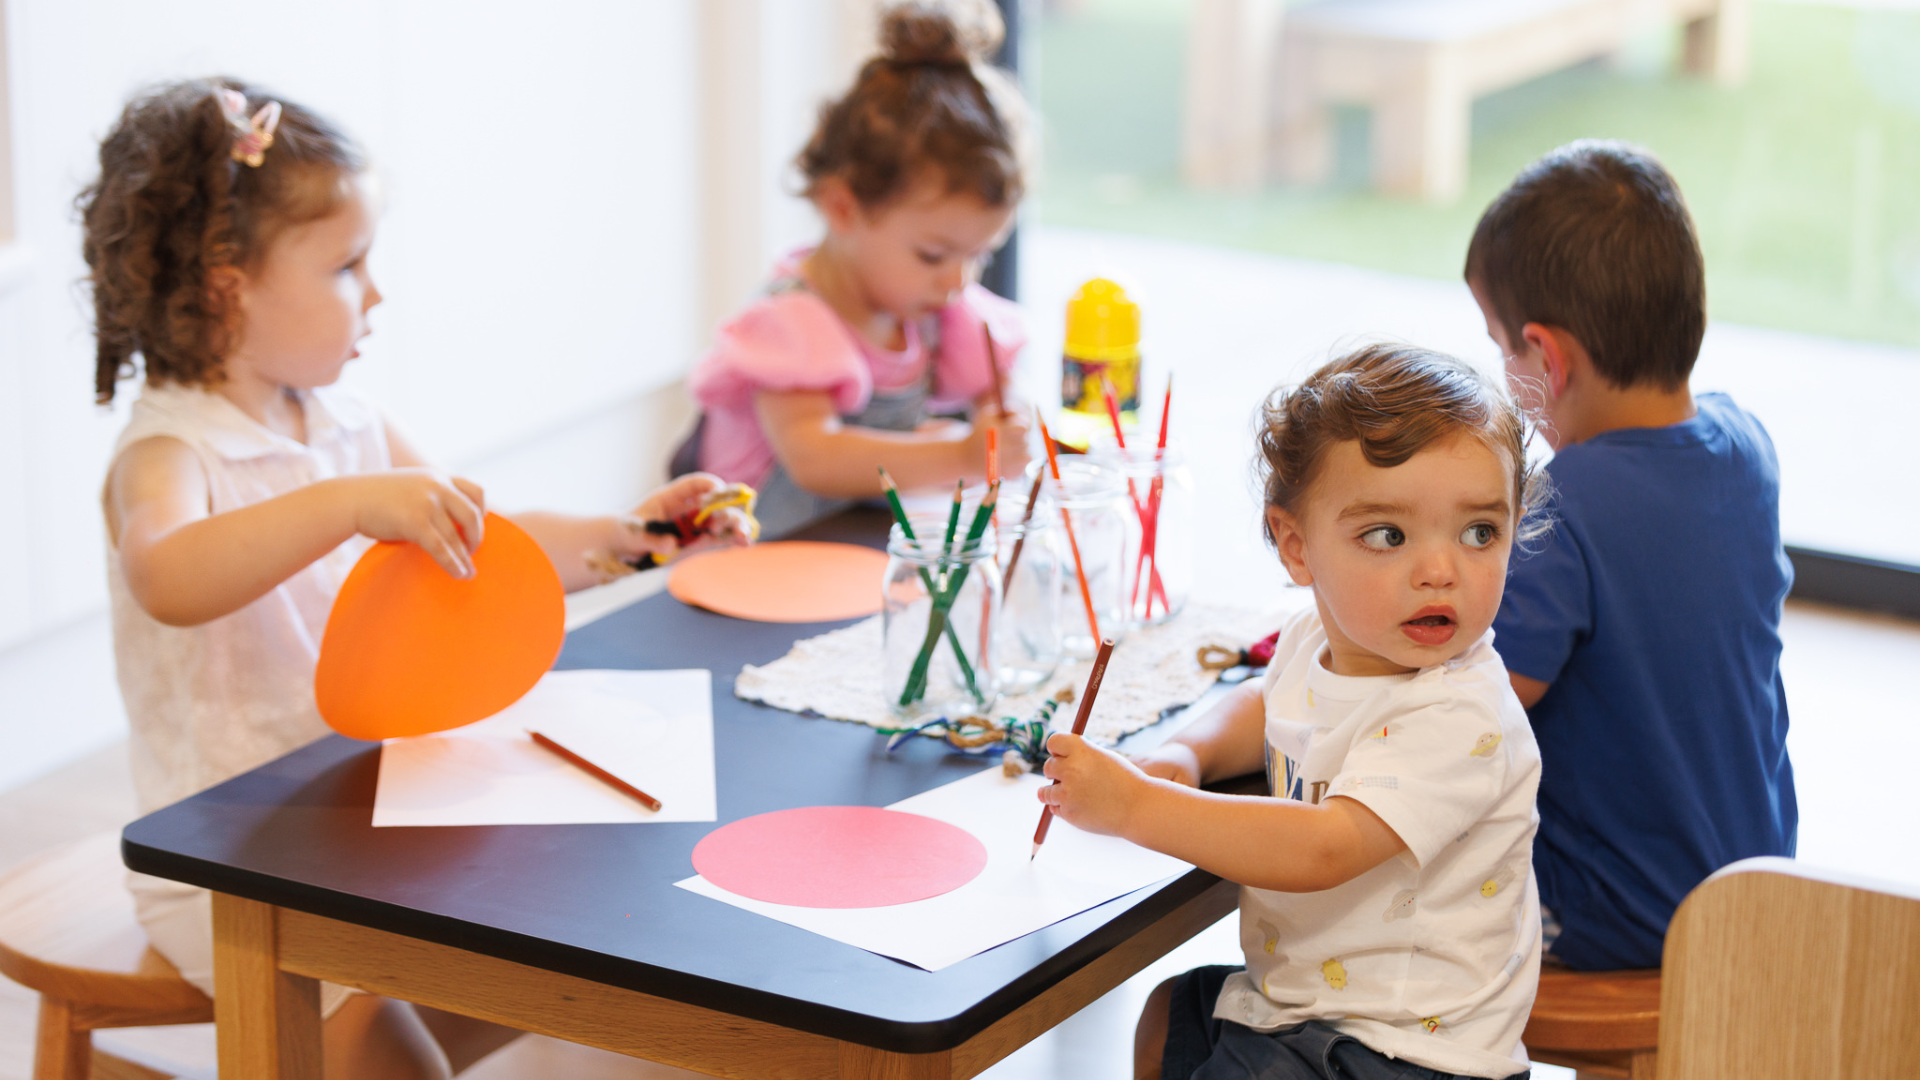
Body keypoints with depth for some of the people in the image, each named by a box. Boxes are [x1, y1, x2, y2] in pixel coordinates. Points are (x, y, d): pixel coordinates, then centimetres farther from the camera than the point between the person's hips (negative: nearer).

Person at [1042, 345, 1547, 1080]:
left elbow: (1322, 849, -38)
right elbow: (1270, 708, 24)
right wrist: (1185, 756, 2)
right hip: (1297, 992, 9)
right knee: (1165, 1021, 28)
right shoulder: (1318, 642, -1)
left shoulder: (1459, 719, -29)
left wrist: (1135, 806, -36)